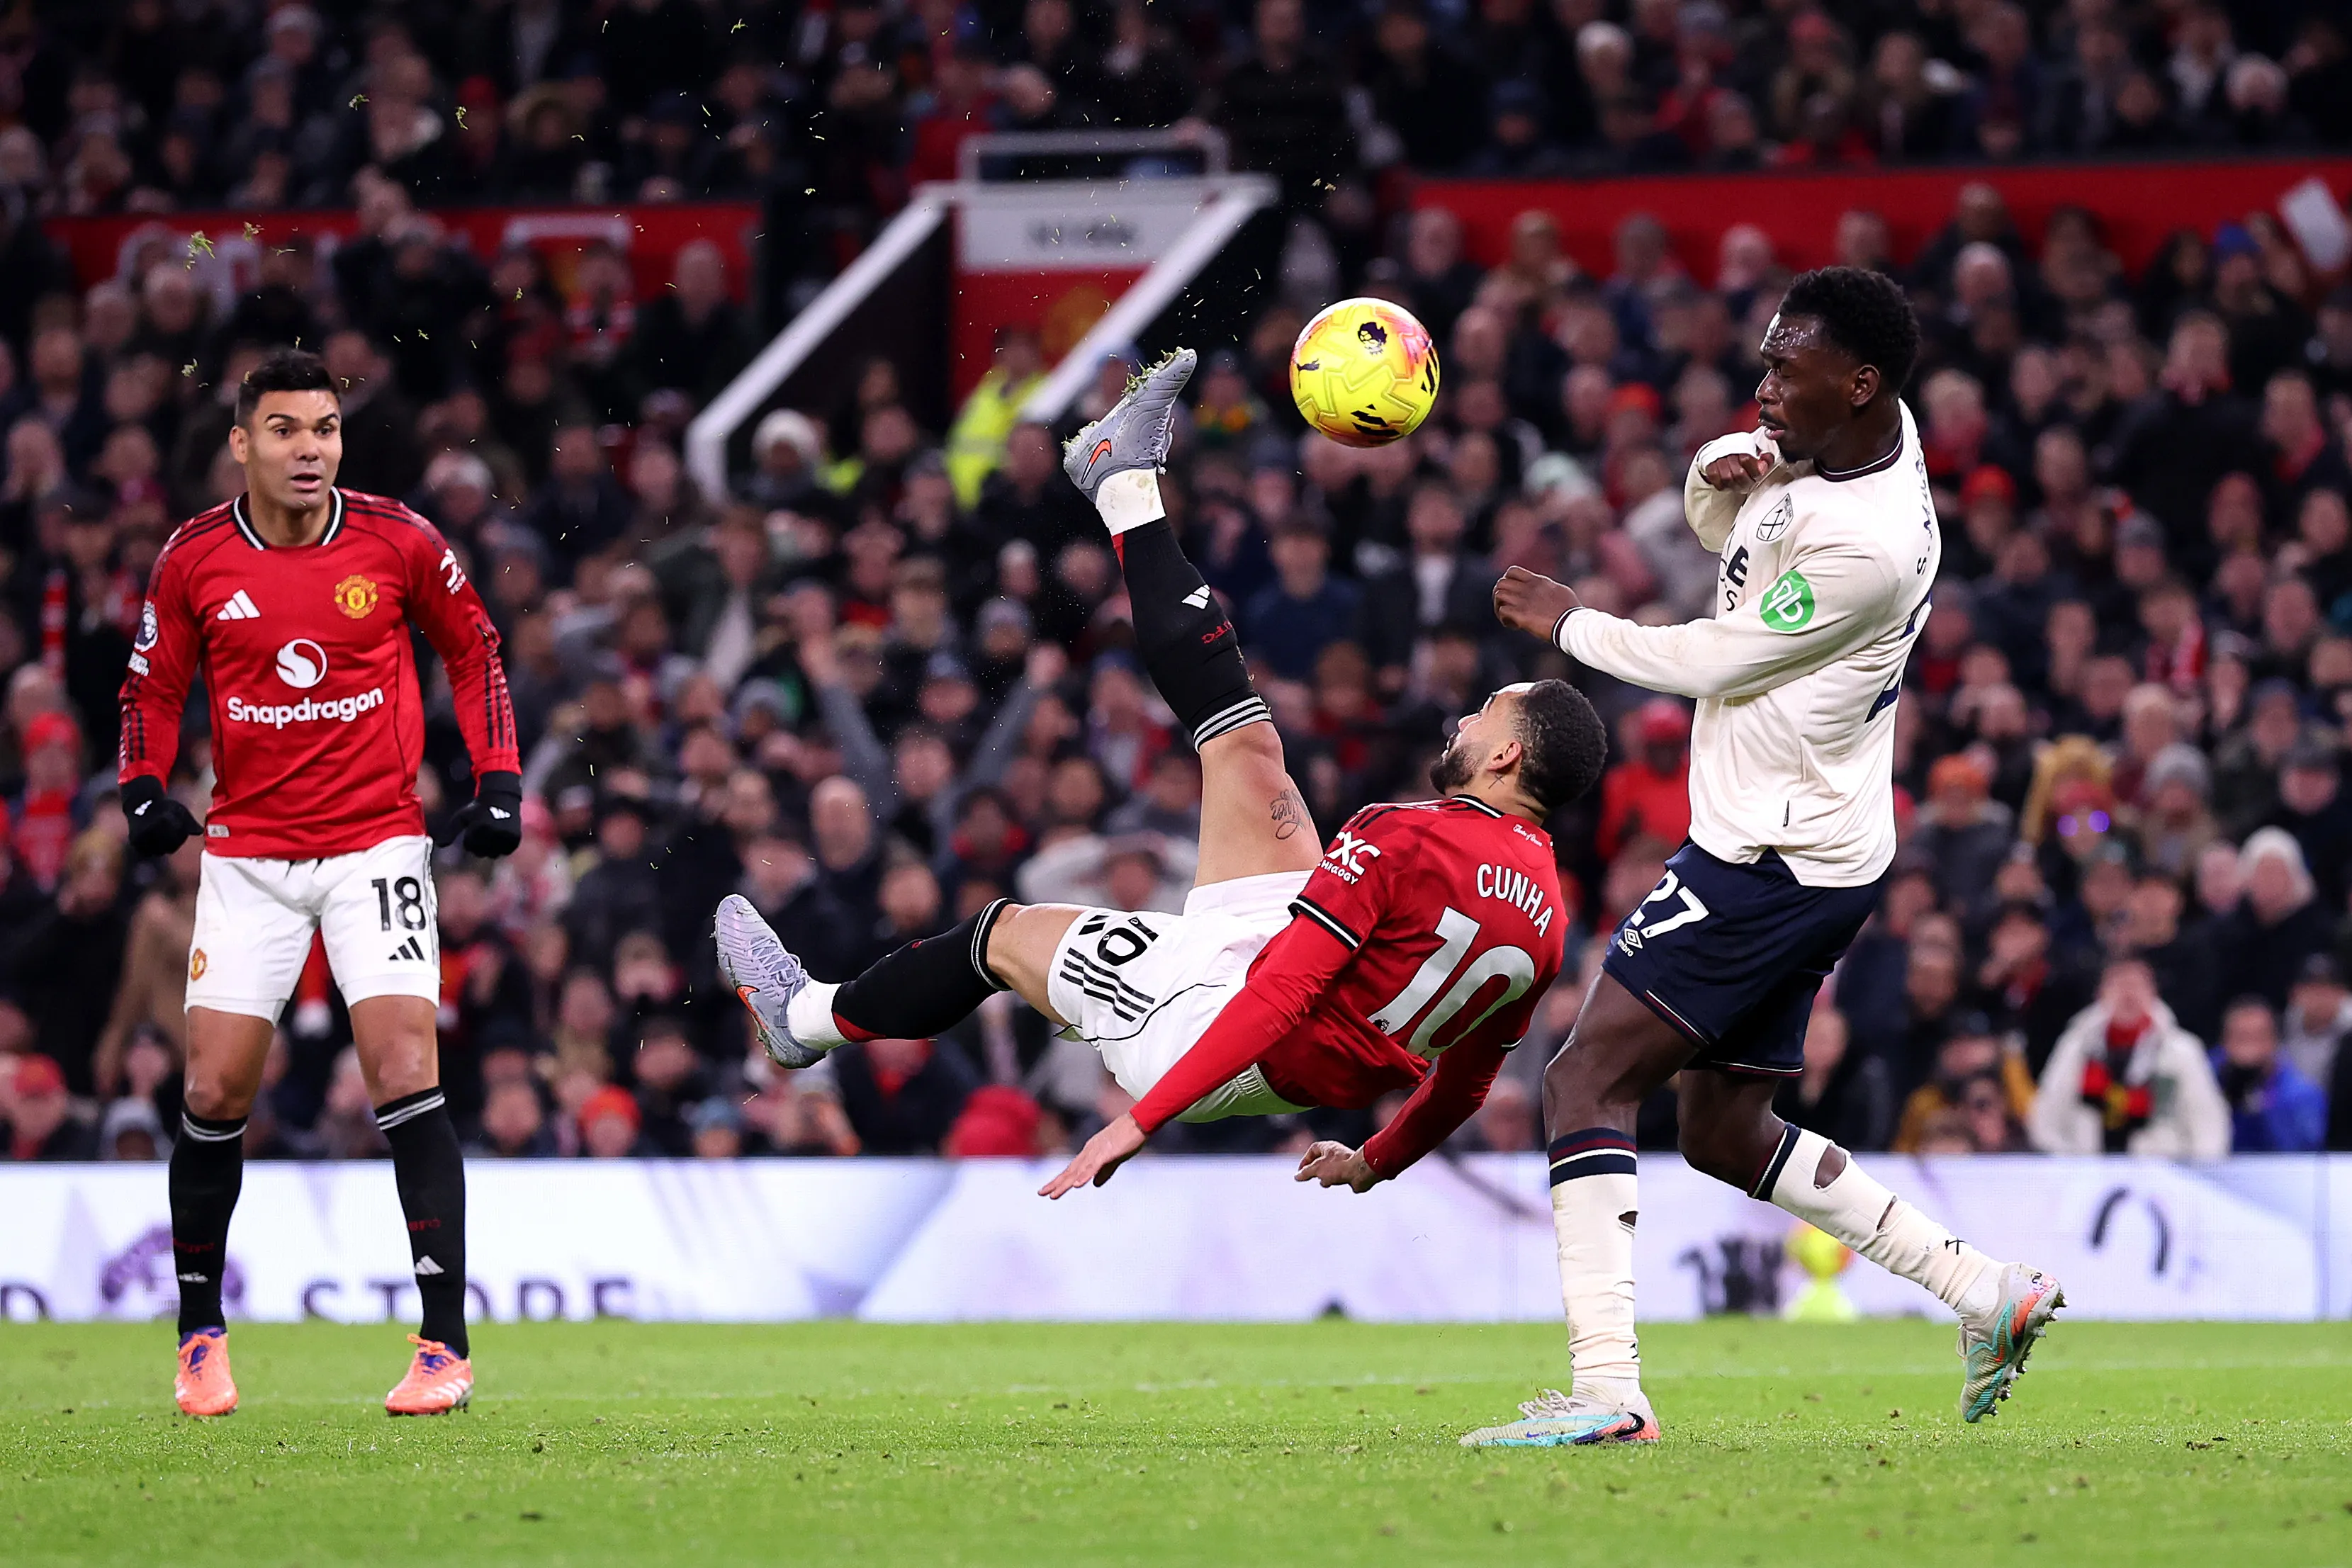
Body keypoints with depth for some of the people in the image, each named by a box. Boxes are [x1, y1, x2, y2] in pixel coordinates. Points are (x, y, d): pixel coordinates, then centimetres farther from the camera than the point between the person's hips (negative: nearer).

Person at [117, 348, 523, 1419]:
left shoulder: (397, 543, -5)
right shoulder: (195, 559, -2)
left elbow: (473, 649, 10)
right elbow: (153, 687, 12)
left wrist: (497, 783, 2)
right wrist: (144, 788, -5)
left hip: (376, 841, -2)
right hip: (246, 852, 2)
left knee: (405, 1077, -13)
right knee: (215, 1090, -1)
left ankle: (445, 1347, -11)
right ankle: (201, 1336, 17)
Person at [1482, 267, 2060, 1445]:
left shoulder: (1866, 545, -25)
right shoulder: (1869, 433, 4)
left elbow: (1711, 661, -15)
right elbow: (1716, 518, 22)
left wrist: (1566, 623, 0)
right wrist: (1720, 471, -3)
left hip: (1775, 865, -10)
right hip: (1801, 854, 10)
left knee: (1585, 1081, -14)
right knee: (1725, 1135, 17)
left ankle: (1606, 1387, -19)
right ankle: (1986, 1293, 20)